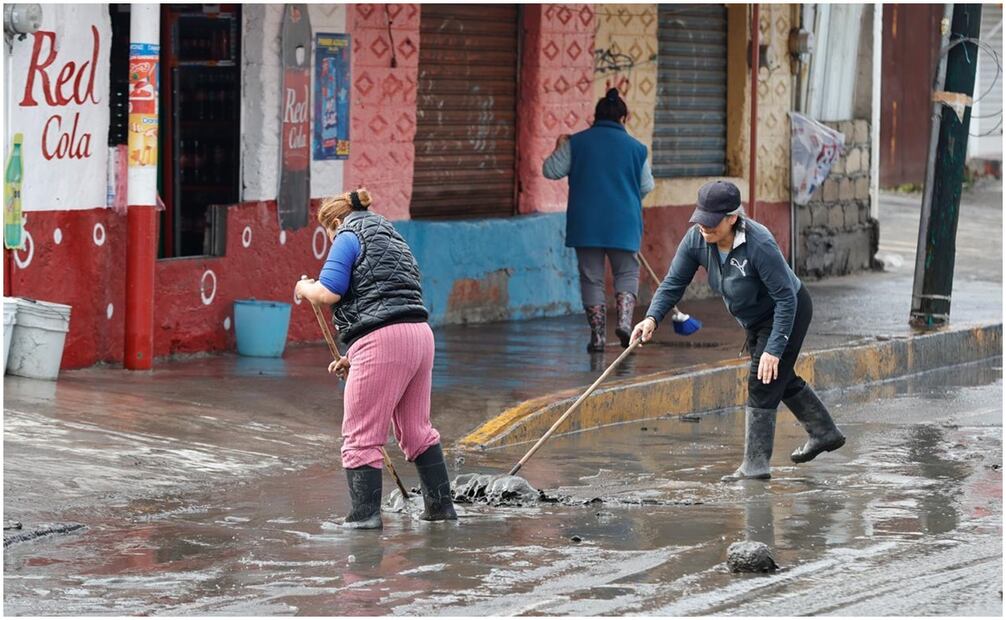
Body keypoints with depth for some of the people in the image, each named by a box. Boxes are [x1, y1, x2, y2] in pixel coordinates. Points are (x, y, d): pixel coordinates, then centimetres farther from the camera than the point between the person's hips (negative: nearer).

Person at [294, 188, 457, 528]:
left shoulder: (349, 236, 2)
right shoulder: (393, 239, 29)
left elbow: (328, 293, -10)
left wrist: (305, 288, 13)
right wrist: (353, 357, 28)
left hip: (381, 341, -9)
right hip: (420, 334, 9)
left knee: (361, 436, -2)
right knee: (417, 430, 20)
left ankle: (365, 513, -4)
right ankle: (441, 504, 25)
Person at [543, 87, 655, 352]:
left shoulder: (576, 143, -1)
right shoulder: (635, 147, 1)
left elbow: (550, 170, 1)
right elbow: (646, 186, 8)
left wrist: (559, 149, 19)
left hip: (585, 223, 0)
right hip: (623, 222, 0)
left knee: (591, 277, 8)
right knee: (627, 273, 14)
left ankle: (597, 335, 5)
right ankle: (624, 321, -8)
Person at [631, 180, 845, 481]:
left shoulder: (759, 244, -37)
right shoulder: (696, 239, -19)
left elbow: (786, 299, -32)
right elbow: (674, 282, -12)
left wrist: (774, 349, -35)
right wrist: (652, 317, -30)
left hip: (790, 313, -9)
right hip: (756, 319, 9)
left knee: (762, 383, -15)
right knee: (781, 379, 24)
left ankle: (756, 464, -10)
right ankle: (825, 433, 44)